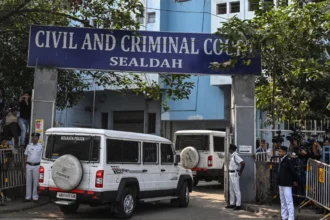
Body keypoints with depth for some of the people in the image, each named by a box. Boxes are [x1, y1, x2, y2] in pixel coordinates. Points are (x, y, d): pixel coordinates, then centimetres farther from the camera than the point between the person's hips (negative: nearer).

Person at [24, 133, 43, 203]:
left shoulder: (40, 146, 2)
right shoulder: (28, 146, 9)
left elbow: (42, 156, 2)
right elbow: (26, 156, 12)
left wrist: (41, 166, -4)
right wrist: (26, 164, 3)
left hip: (37, 166, -2)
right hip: (29, 165, 3)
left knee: (36, 182, 1)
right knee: (28, 181, 6)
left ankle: (35, 197, 7)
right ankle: (28, 197, 12)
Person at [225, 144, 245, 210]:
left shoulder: (235, 155, -18)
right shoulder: (232, 155, 11)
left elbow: (243, 163, -28)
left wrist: (240, 172, -17)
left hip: (235, 174, -10)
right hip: (231, 174, 10)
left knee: (236, 190, -5)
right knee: (231, 190, 14)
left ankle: (238, 205, 0)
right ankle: (232, 204, 22)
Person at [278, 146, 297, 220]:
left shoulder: (288, 160, -15)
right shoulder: (282, 160, 12)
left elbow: (293, 171, -16)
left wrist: (294, 180, -7)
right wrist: (279, 182, 15)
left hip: (287, 184, -10)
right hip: (281, 184, 10)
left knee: (289, 202, -8)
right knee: (283, 202, 16)